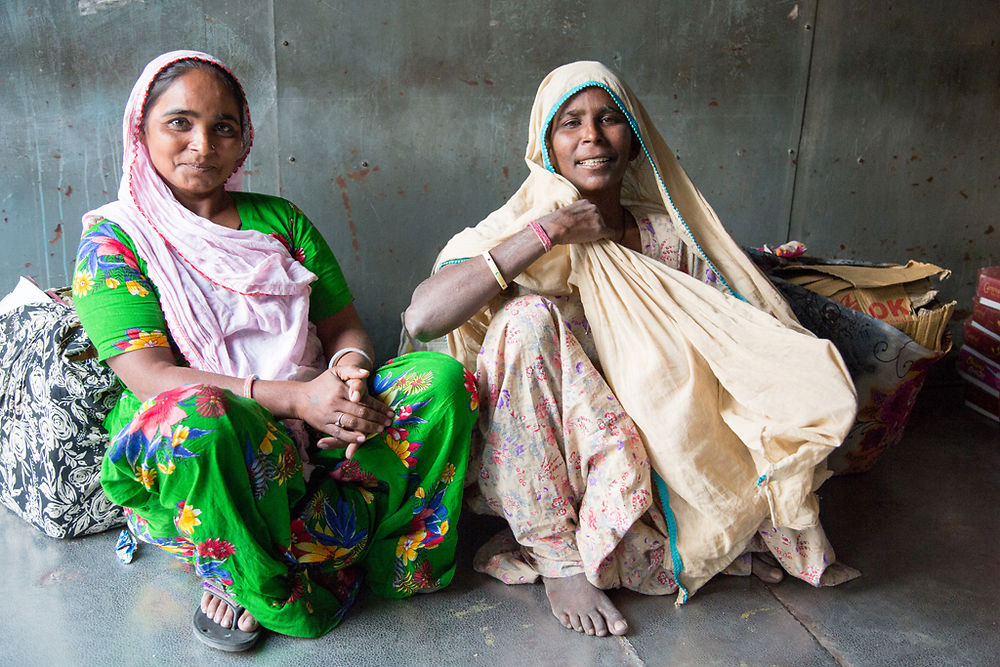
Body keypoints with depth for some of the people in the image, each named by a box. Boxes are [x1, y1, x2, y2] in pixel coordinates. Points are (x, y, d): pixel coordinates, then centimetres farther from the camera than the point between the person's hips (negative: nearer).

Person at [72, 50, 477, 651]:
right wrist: (295, 396, -24)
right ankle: (255, 585, -12)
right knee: (196, 414, -38)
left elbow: (344, 328, 12)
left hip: (317, 434, 4)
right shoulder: (114, 238, 1)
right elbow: (151, 377, -12)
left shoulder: (280, 220, 14)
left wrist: (349, 375, -14)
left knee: (442, 377, -16)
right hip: (210, 450, -3)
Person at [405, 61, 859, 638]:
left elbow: (742, 331, 2)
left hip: (655, 448, 3)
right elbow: (422, 317, -26)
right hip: (542, 468, -2)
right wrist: (546, 234, -26)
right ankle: (555, 556, -20)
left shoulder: (667, 237, 0)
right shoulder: (522, 227, -10)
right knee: (529, 314, -30)